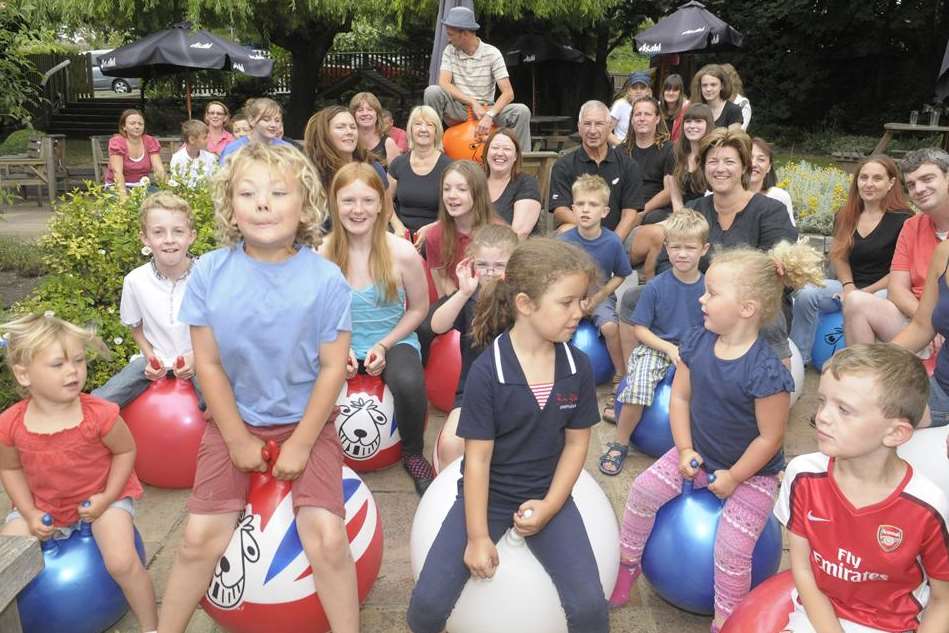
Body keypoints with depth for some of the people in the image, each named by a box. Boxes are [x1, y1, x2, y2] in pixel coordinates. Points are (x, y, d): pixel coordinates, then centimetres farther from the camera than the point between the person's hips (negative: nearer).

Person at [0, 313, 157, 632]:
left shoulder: (100, 415, -25)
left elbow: (126, 451, -8)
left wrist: (107, 497, -16)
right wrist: (29, 514, -7)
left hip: (99, 497, -3)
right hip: (41, 505, 4)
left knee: (122, 562, -20)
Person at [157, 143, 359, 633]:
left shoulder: (325, 279, -15)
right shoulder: (209, 272, -11)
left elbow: (333, 367, -11)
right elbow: (208, 363, -6)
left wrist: (301, 443, -11)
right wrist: (237, 439, -5)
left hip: (306, 422, -1)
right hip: (234, 421, 2)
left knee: (326, 536, -13)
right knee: (201, 534, -1)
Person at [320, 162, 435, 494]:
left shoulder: (402, 253, -13)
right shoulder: (324, 254, -8)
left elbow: (418, 309, -2)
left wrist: (384, 345, -13)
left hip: (393, 342, -1)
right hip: (341, 345, 2)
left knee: (409, 384, -35)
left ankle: (413, 454, -1)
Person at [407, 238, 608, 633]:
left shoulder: (578, 367, -7)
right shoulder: (487, 371, -19)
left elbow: (576, 443, 2)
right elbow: (478, 457, -14)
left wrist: (549, 506, -7)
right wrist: (478, 536, -11)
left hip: (548, 494, 3)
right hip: (488, 495, -2)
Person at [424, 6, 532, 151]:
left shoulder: (492, 53, -6)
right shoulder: (450, 51, 1)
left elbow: (508, 93, -14)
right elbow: (444, 83, -13)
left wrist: (490, 115, -31)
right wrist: (473, 103, -24)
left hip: (486, 109, -1)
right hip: (457, 111, 1)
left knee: (522, 111, -25)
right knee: (432, 91, -26)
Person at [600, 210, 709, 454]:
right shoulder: (656, 286, -6)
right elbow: (640, 329, -3)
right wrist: (669, 348, -13)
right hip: (655, 348, -2)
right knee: (638, 387, -28)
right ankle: (620, 443, -3)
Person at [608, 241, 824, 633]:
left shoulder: (765, 372, -30)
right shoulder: (697, 342, -11)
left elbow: (770, 437, -21)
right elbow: (680, 397, -3)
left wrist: (733, 477, -15)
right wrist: (685, 450, -10)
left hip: (752, 472, -5)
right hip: (700, 454, 6)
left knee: (731, 549, -13)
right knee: (644, 489, -5)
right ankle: (627, 564, 18)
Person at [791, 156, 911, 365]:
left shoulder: (903, 219, -6)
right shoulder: (846, 215, 10)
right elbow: (839, 256, 10)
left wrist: (866, 292, -15)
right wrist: (849, 286, -8)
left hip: (885, 290, -4)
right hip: (850, 286, 5)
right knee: (806, 295, -23)